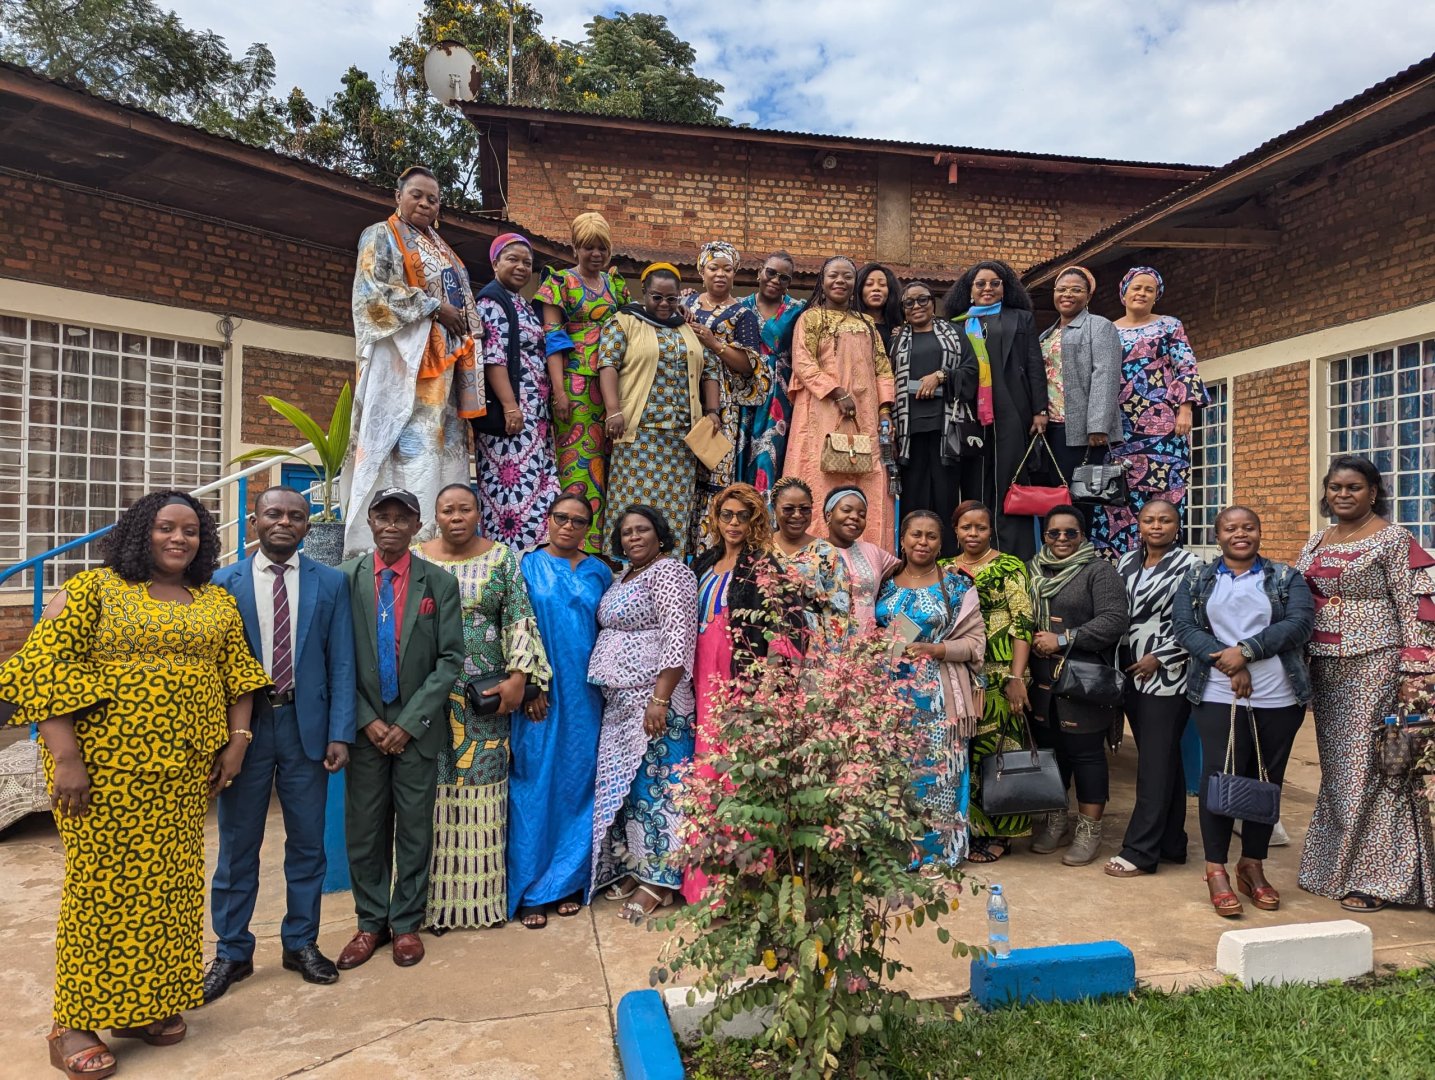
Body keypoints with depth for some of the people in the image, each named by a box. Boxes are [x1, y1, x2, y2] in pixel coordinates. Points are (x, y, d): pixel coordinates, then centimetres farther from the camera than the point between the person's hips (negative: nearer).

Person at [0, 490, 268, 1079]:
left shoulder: (218, 603, 11)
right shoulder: (94, 589, -3)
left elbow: (237, 678, 14)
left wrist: (237, 741, 2)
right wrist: (65, 757, -15)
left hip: (184, 772, 4)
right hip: (104, 766, -4)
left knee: (170, 884, 9)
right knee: (101, 883, 2)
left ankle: (146, 1004, 25)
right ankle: (76, 1022, 17)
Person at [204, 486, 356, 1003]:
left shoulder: (330, 583, 2)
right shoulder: (225, 582, 1)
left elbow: (341, 663, 1)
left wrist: (340, 733, -5)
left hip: (306, 724, 1)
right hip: (244, 723, 0)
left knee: (307, 841, 10)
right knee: (237, 844, 10)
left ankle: (301, 943, 26)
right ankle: (232, 951, 25)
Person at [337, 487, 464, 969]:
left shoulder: (440, 583, -2)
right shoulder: (345, 579, 0)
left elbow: (450, 660, -4)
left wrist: (409, 722, -10)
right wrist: (366, 720, -8)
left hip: (417, 728, -1)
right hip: (365, 726, 1)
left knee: (415, 830, 8)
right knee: (364, 830, 9)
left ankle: (406, 923, 24)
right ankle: (371, 923, 26)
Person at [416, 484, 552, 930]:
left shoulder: (502, 557, 3)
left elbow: (519, 620, -1)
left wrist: (517, 679, -10)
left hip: (487, 694, 0)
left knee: (484, 788, 3)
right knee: (437, 788, 3)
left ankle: (486, 891, 15)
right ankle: (438, 897, 15)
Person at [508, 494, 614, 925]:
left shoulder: (598, 572, 8)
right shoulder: (527, 567, 1)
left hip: (583, 699, 3)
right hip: (540, 695, -2)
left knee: (577, 781, 7)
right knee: (536, 782, 0)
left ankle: (570, 881, 20)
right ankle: (532, 888, 11)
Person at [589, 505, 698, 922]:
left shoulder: (669, 572, -11)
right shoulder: (623, 577, 16)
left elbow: (678, 640, -19)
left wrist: (659, 700, -24)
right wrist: (609, 695, 15)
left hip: (653, 699, -9)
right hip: (619, 700, 9)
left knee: (651, 783, -4)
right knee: (622, 783, 12)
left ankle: (657, 880, 6)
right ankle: (633, 866, 24)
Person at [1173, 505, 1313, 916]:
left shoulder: (1286, 578, 9)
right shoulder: (1197, 580, 10)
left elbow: (1299, 623, -6)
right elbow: (1184, 627, -2)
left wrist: (1245, 650, -16)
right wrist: (1226, 662, -16)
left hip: (1278, 699, 1)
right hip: (1219, 697, -1)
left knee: (1267, 781, 8)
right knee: (1219, 778, -3)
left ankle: (1253, 865, 24)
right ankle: (1216, 870, 8)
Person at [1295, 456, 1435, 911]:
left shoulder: (1393, 540, -4)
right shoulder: (1316, 544, 12)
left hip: (1374, 666, -6)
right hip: (1326, 668, 6)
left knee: (1371, 766, -3)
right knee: (1336, 768, 12)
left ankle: (1372, 876, 8)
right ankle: (1336, 864, 24)